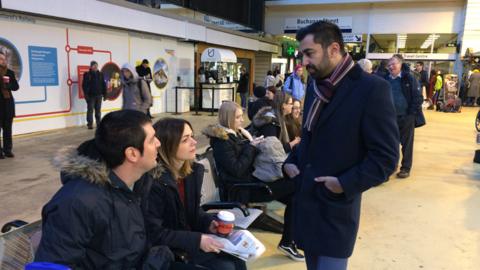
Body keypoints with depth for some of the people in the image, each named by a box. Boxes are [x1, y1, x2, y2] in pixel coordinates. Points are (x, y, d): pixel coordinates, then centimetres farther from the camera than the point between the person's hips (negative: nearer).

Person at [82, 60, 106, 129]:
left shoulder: (100, 74, 10)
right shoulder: (87, 75, -1)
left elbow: (103, 85, 11)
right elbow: (84, 85, -5)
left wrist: (104, 94, 6)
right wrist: (86, 94, -13)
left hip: (99, 95, 3)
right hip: (90, 95, -3)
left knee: (98, 110, 9)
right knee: (90, 110, -2)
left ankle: (99, 123, 15)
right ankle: (90, 124, 1)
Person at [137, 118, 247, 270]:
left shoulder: (194, 171, -1)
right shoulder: (152, 182, -25)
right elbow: (153, 234, -22)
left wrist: (209, 222, -7)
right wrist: (196, 240, -24)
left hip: (192, 236, 7)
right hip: (167, 249, -7)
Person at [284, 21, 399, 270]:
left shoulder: (372, 89, -15)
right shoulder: (315, 86, 8)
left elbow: (385, 157, -15)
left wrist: (345, 184, -21)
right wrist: (290, 161, 5)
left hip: (336, 205, -6)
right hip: (305, 199, 7)